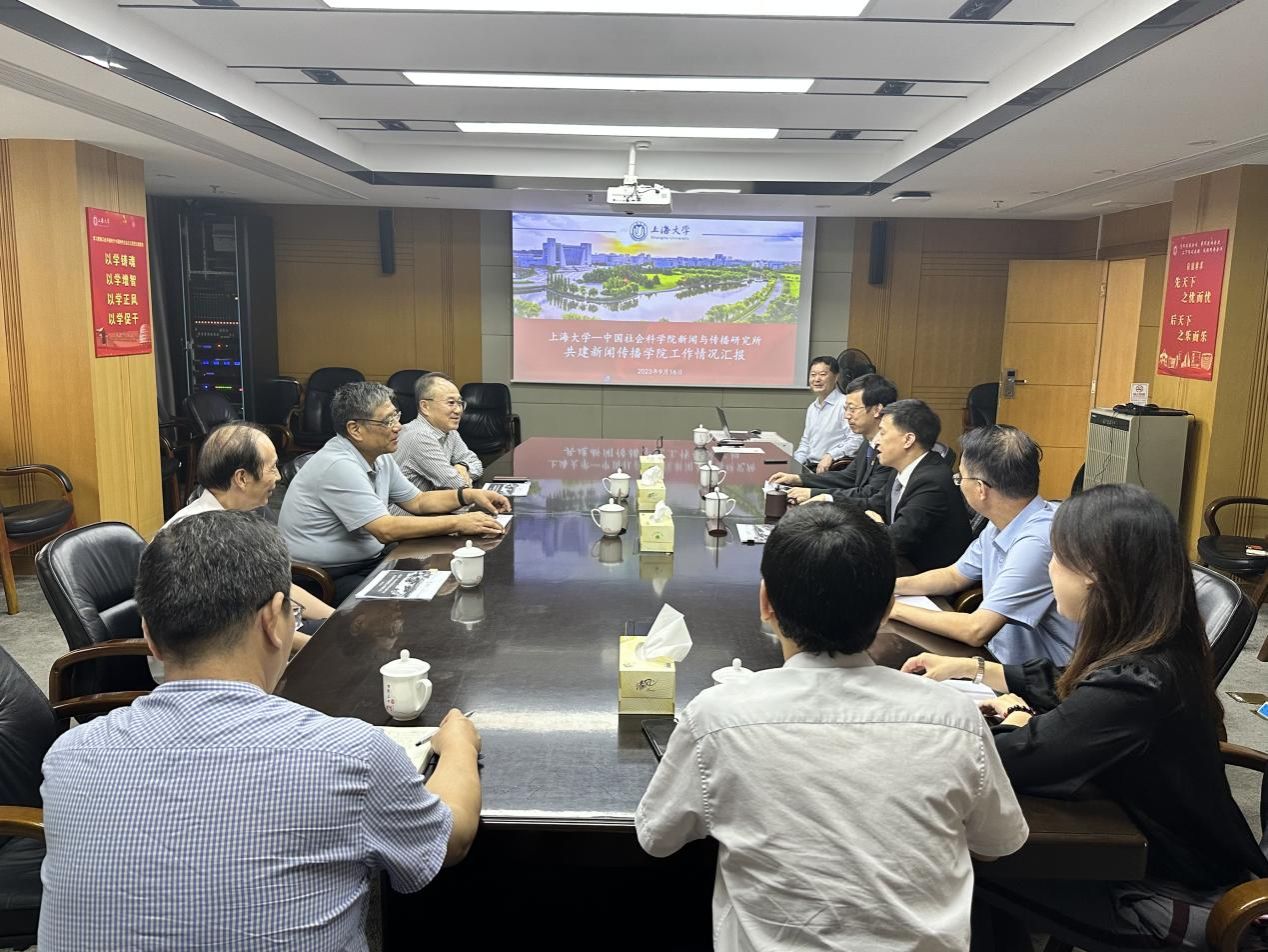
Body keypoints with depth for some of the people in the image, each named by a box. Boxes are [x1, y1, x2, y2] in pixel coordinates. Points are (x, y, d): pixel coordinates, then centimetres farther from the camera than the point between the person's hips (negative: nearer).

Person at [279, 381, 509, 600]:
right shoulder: (339, 466, -23)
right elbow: (386, 530, -27)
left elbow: (417, 501, 16)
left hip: (367, 562, 9)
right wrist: (458, 523, -24)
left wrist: (469, 495, 1)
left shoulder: (379, 458, 6)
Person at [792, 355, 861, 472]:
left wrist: (831, 456, -25)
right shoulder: (812, 408, 19)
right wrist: (796, 464, 12)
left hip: (831, 470, -8)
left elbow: (856, 440, -18)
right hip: (809, 467, 8)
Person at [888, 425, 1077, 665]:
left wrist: (896, 609, -15)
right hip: (999, 659, 7)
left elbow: (976, 631, -26)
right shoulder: (1000, 525, 1)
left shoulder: (1036, 542, -27)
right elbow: (954, 576, 17)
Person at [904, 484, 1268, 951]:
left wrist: (1014, 716, -7)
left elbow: (1004, 762, -29)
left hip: (1179, 900, -7)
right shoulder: (1155, 646, -6)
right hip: (1171, 848, 7)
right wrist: (968, 667, 12)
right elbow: (1067, 688, 13)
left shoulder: (1134, 686, -35)